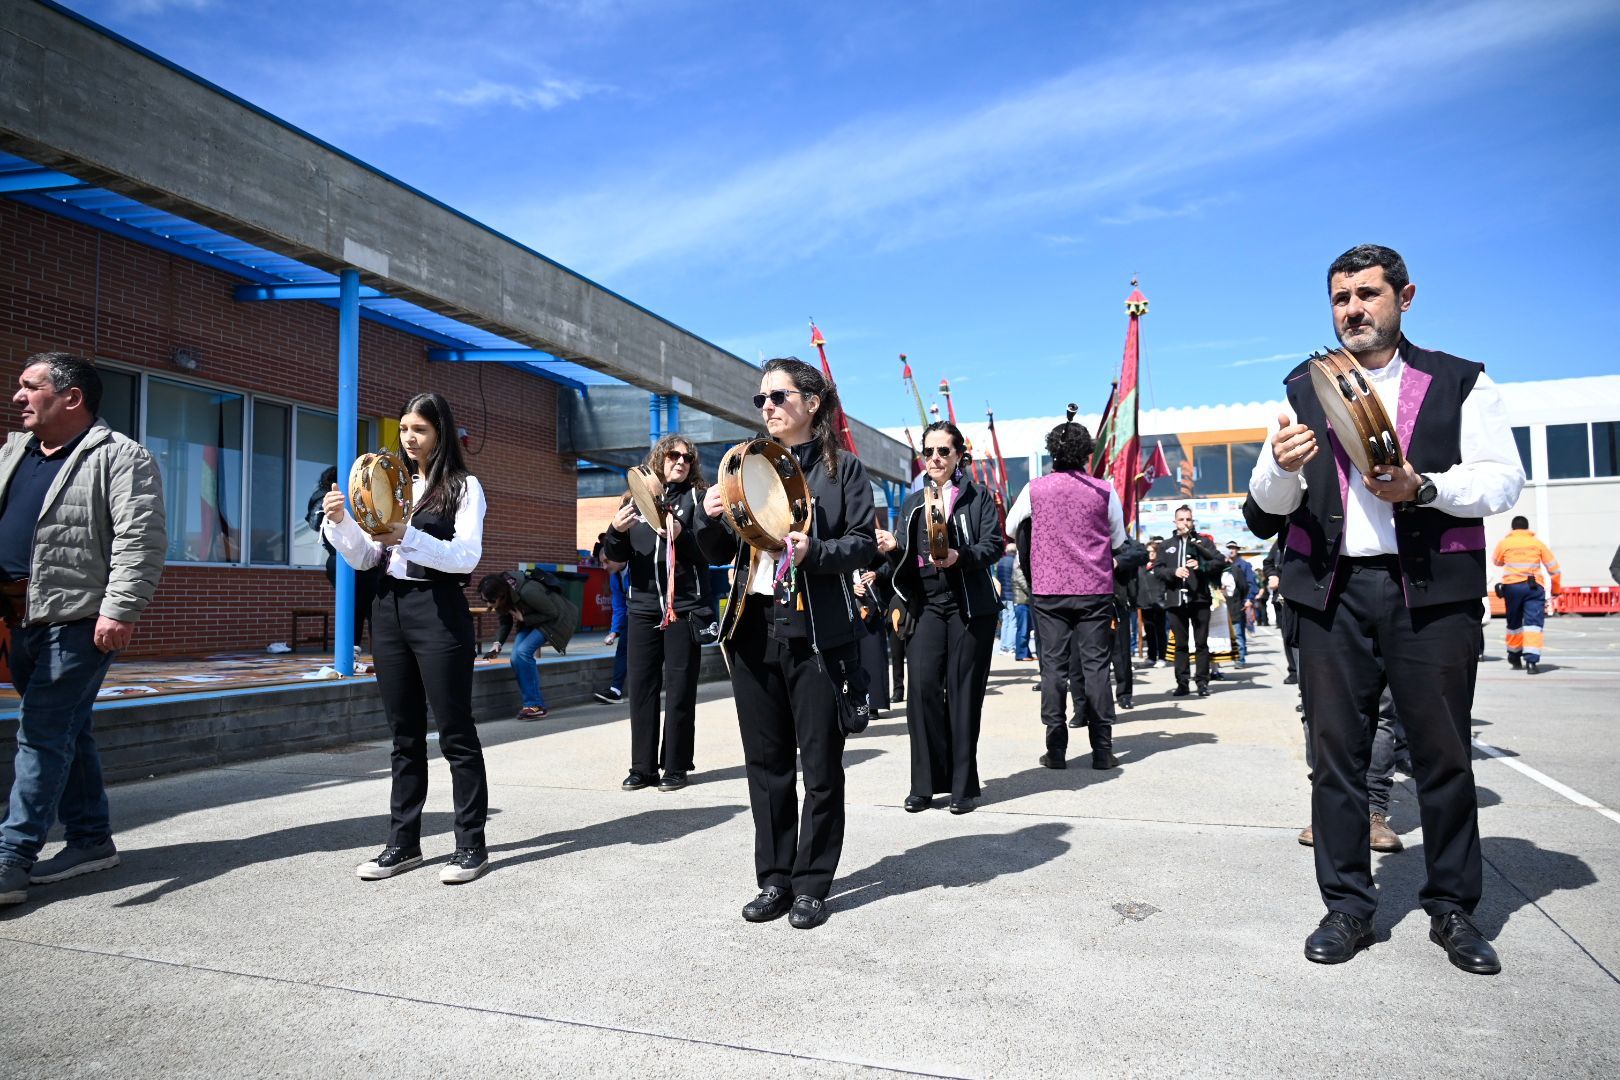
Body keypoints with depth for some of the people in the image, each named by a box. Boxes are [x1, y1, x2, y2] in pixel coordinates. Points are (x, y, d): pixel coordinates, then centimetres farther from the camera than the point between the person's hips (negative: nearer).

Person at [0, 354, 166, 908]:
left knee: (44, 734, -6)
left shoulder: (120, 457, -9)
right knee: (66, 731, 13)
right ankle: (91, 840, 23)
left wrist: (120, 609, -24)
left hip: (78, 619, -8)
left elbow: (141, 538, -17)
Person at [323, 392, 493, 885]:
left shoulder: (464, 487, -1)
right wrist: (340, 522, -6)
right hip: (388, 609, 6)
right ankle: (403, 842, 19)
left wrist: (407, 537, -25)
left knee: (455, 732, -1)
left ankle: (471, 845, 6)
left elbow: (467, 556, -13)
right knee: (404, 734, 11)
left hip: (438, 612, -6)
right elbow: (364, 559, 11)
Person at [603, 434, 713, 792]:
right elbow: (616, 557, 10)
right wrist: (616, 530, -9)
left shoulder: (697, 498, 3)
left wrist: (681, 536, -21)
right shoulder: (637, 498, 11)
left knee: (680, 689, 1)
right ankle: (642, 766, 13)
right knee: (641, 687, 5)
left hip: (684, 608, -3)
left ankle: (676, 767, 10)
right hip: (643, 607, 3)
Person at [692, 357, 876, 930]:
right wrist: (709, 518, -6)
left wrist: (815, 550, -21)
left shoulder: (843, 468, 2)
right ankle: (774, 878, 24)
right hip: (753, 629, 4)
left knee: (820, 764, 3)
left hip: (817, 634, -4)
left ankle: (812, 884, 17)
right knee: (766, 762, 11)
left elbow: (865, 545, -4)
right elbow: (721, 554, 14)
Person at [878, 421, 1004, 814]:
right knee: (923, 686, -9)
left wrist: (960, 556, -23)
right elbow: (906, 559, 14)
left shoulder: (978, 496, 5)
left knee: (964, 692, -1)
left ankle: (963, 785, 10)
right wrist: (893, 548, -8)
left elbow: (994, 545, -5)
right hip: (927, 605, 3)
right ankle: (925, 783, 1)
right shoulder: (912, 503, 15)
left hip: (970, 606, -2)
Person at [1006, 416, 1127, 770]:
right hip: (1095, 591, 0)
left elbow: (1011, 528, 14)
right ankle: (1102, 750, 7)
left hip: (1048, 591, 0)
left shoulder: (1035, 489, -1)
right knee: (1095, 667, 4)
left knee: (1053, 667, 4)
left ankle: (1056, 750, 5)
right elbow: (1119, 541, 11)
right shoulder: (1104, 491, -1)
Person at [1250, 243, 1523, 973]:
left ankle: (1452, 908, 20)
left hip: (1431, 589, -1)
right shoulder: (1304, 389, 13)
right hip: (1333, 591, 2)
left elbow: (1503, 479, -1)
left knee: (1443, 751, 5)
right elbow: (1270, 500, 8)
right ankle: (1347, 906, 14)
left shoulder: (1460, 383, 8)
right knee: (1336, 751, 4)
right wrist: (1282, 464, -15)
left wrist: (1422, 488, -18)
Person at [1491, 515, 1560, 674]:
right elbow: (1553, 567, 9)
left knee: (1514, 623, 16)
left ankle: (1514, 656, 29)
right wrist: (1556, 589, 18)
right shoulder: (1537, 543, 8)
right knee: (1534, 623, -5)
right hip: (1534, 586, -1)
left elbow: (1496, 561, 23)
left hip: (1512, 585, 1)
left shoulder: (1504, 543, 6)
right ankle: (1531, 659, -18)